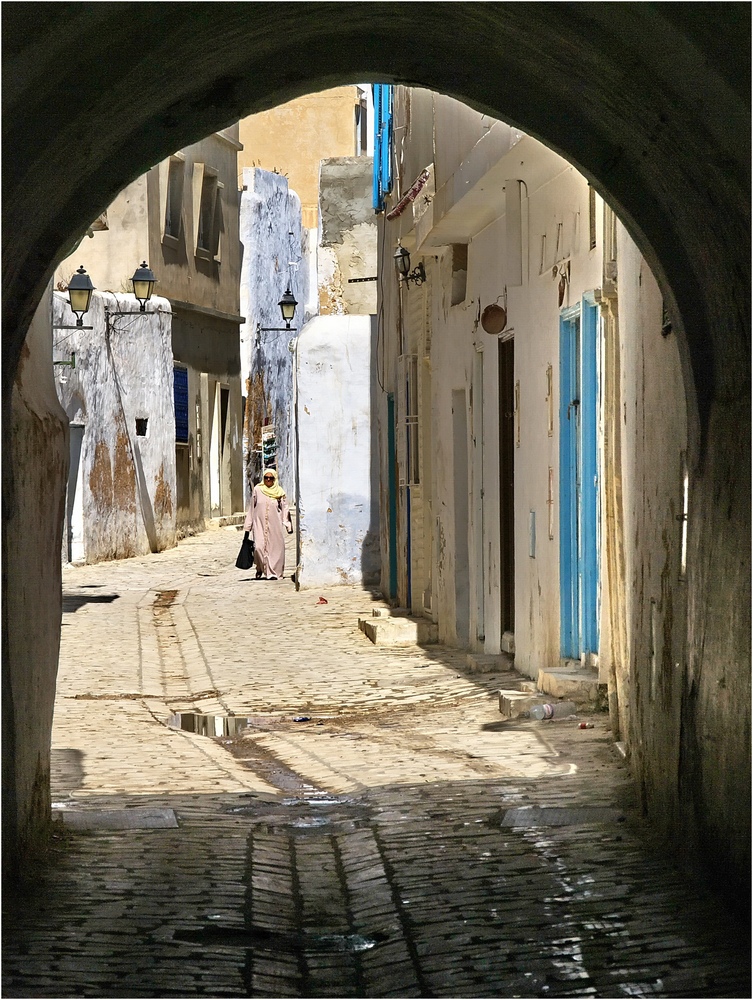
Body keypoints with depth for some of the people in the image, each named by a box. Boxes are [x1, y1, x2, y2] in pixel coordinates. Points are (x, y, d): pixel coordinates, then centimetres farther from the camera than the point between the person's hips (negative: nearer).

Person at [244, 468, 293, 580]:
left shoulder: (280, 492, 5)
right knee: (259, 547, -12)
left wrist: (288, 526, -2)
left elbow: (285, 510, 6)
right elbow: (251, 508, 10)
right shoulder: (257, 490, 5)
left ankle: (273, 572, 8)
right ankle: (260, 568, 12)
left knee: (275, 549, -3)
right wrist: (248, 525, 9)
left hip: (275, 525, 1)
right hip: (260, 524, -1)